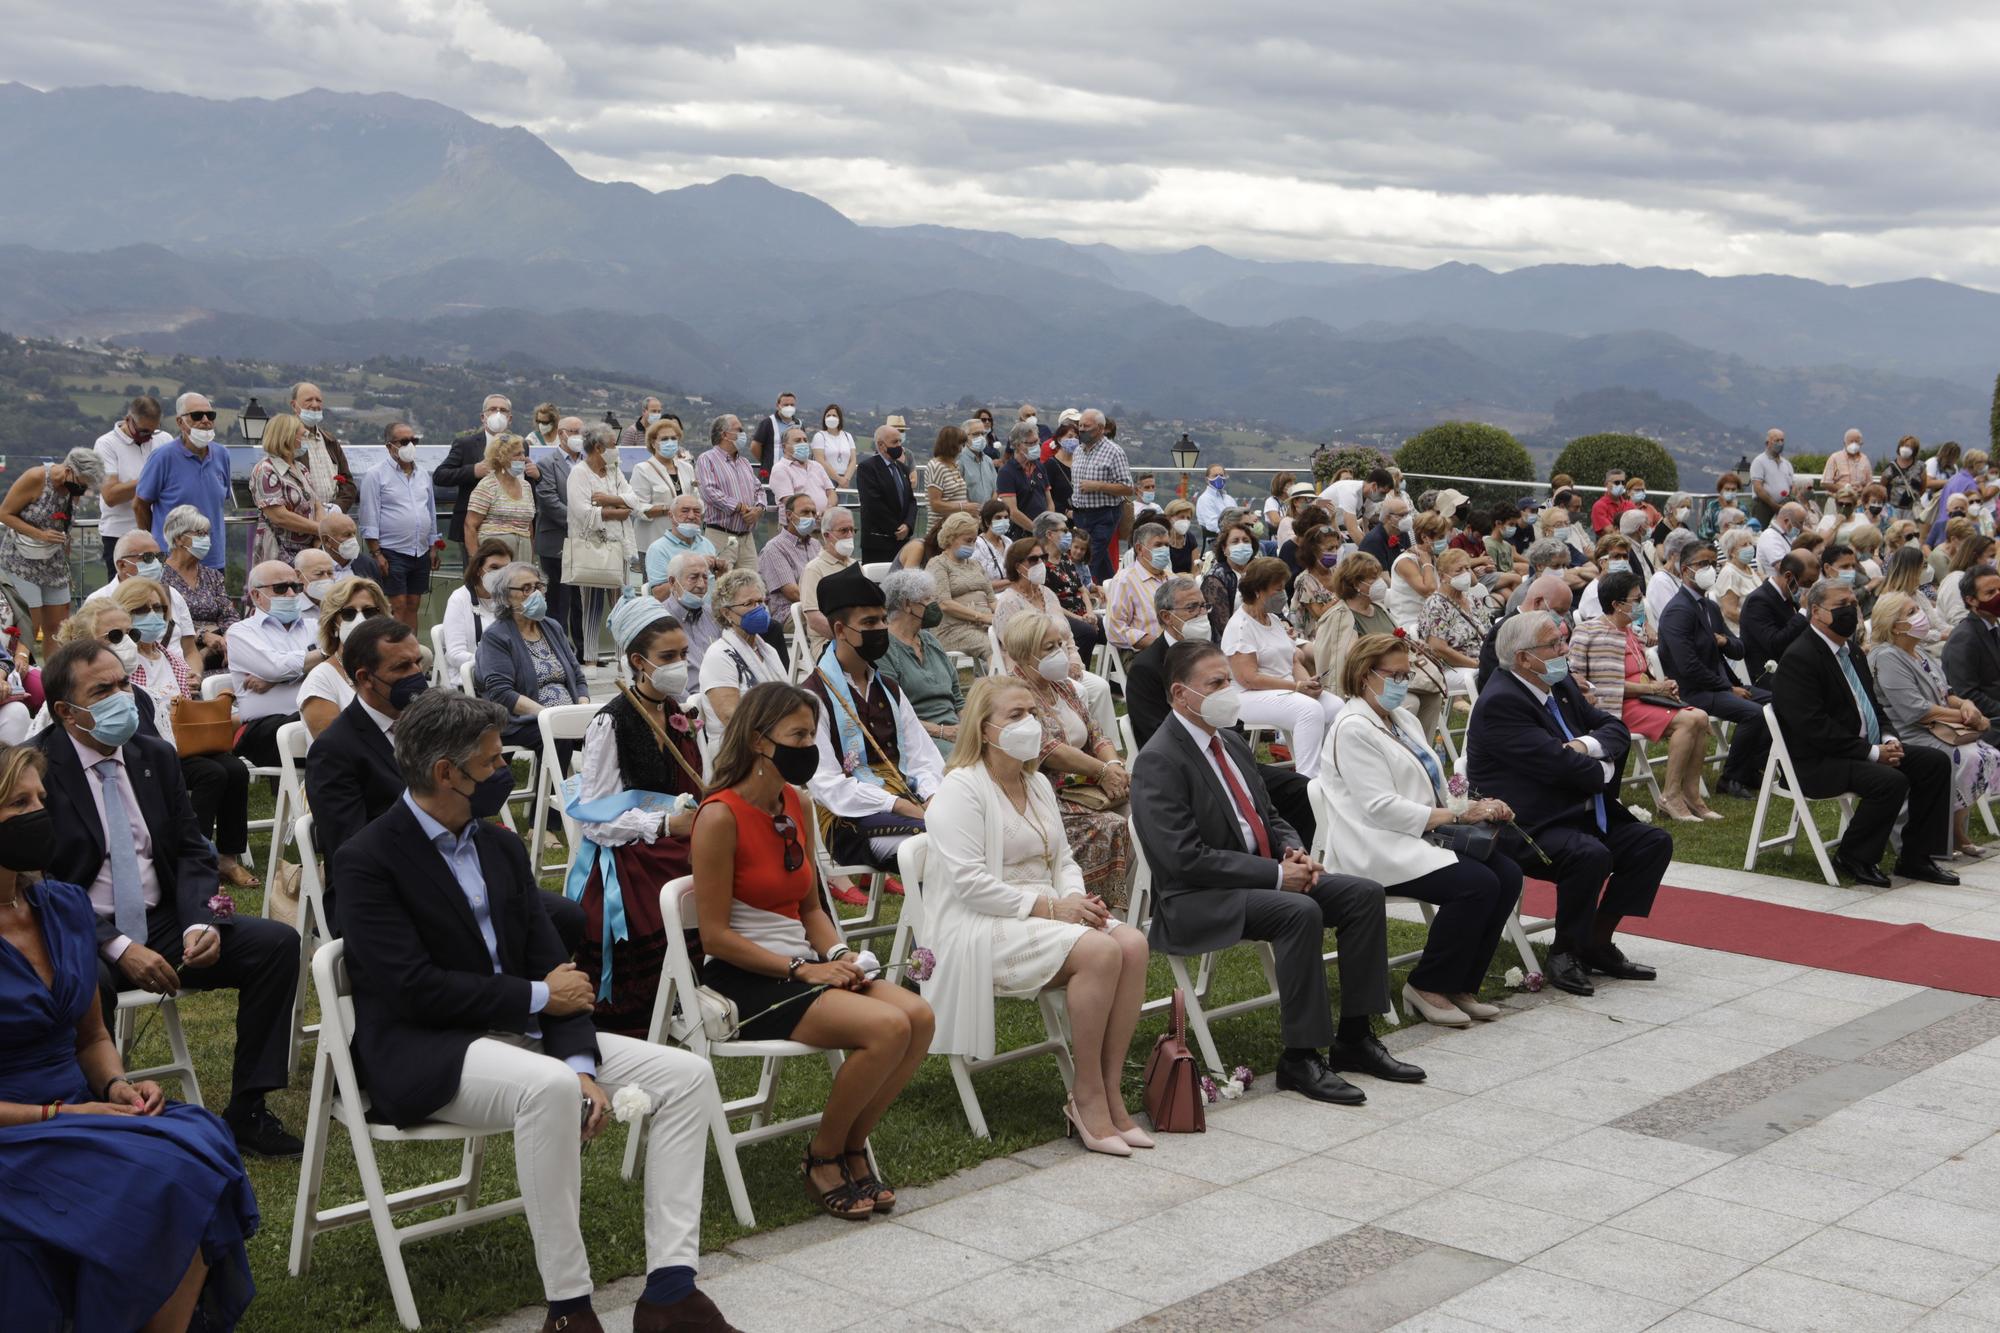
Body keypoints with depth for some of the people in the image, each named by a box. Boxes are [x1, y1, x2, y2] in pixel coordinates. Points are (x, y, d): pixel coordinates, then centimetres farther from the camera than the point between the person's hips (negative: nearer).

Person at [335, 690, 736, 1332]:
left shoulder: (501, 846, 12)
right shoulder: (366, 861, -10)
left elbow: (551, 962, 6)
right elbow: (415, 989, -20)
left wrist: (581, 1063, -10)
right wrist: (539, 996, -12)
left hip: (520, 1034, 8)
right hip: (423, 1055, -8)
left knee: (686, 1075, -7)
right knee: (547, 1087, -38)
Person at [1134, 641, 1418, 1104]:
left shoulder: (1231, 744, 13)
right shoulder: (1159, 761, -16)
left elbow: (1269, 818, 21)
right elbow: (1186, 858, -22)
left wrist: (1294, 851, -3)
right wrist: (1275, 874, -21)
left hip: (1261, 874, 9)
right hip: (1196, 901, -9)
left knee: (1364, 894, -5)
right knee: (1301, 913, -32)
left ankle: (1353, 1038, 0)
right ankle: (1300, 1059, -23)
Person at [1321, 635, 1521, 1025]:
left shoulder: (1402, 719, 20)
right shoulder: (1353, 729, -10)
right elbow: (1381, 808, -18)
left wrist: (1475, 809, -1)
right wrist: (1457, 815, -17)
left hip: (1425, 836, 9)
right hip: (1384, 848, -9)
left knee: (1508, 874, -12)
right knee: (1477, 883, -26)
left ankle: (1461, 986, -4)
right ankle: (1426, 988, -10)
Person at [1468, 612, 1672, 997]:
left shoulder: (1561, 686, 13)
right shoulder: (1500, 703, -18)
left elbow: (1616, 729, 12)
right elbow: (1558, 764, -24)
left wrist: (1590, 745, -12)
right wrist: (1602, 771, -5)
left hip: (1581, 814, 10)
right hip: (1525, 828, -10)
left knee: (1654, 843, 0)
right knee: (1590, 855, -34)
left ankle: (1597, 942, 6)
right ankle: (1564, 952, -12)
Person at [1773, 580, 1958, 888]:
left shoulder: (1851, 651, 15)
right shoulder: (1799, 658, -16)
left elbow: (1871, 704, 24)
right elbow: (1813, 726, -22)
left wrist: (1887, 738, 2)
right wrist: (1871, 753, -21)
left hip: (1865, 749, 10)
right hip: (1816, 764, -10)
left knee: (1936, 762, -2)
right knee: (1891, 781, -30)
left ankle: (1916, 857, 4)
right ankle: (1851, 859, -9)